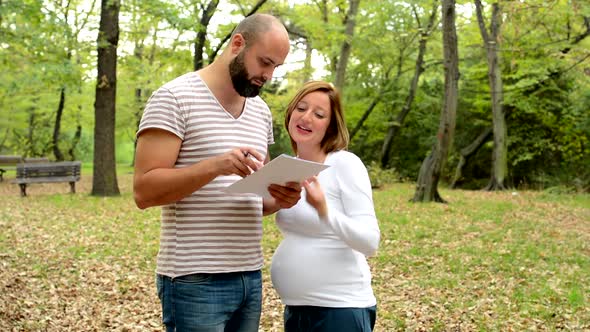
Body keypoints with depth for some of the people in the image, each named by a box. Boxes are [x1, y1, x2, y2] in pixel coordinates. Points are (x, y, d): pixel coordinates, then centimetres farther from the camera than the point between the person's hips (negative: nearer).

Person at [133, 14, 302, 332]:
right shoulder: (174, 98, -9)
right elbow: (144, 191, -15)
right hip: (195, 281, -7)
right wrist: (215, 165, -27)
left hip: (250, 276, 7)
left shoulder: (261, 111, 13)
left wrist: (279, 200, -3)